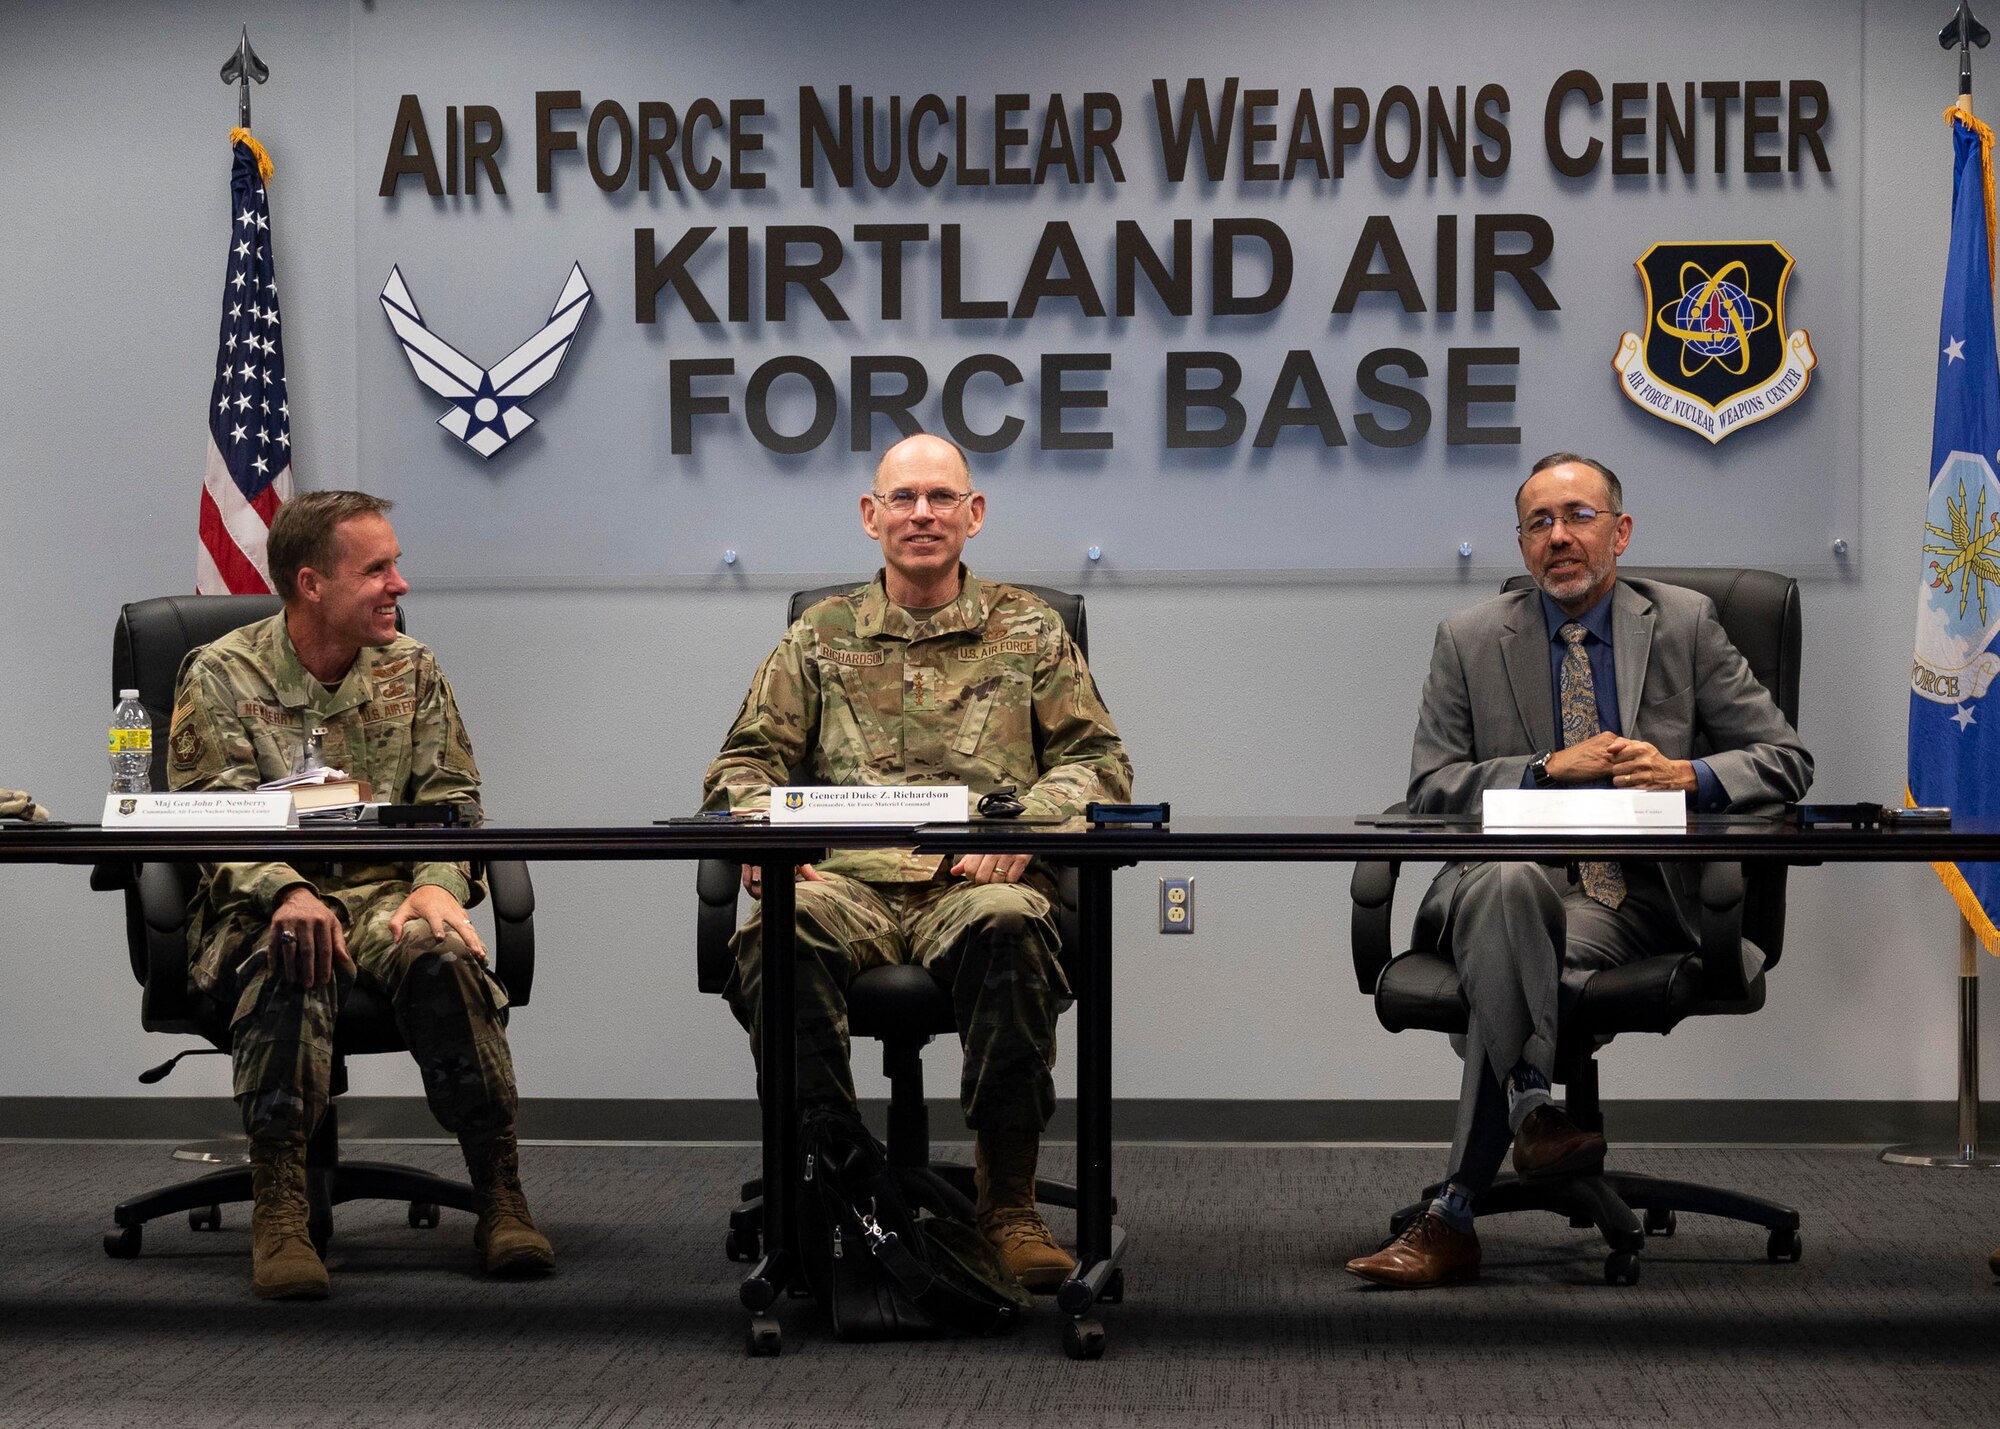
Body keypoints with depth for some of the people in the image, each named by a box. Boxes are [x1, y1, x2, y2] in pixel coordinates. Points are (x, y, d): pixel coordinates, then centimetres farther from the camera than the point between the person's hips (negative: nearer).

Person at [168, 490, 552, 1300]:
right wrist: (287, 891, -27)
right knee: (290, 964, -38)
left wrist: (439, 885, -14)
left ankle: (500, 1195, -25)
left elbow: (451, 801, 8)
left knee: (443, 954, -32)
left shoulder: (411, 671, 12)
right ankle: (278, 1209, -34)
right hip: (259, 904, -2)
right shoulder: (220, 676, 1)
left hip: (384, 892, 3)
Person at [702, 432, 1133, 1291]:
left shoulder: (1028, 631, 19)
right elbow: (744, 762, 18)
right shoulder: (820, 636, 22)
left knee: (1007, 929, -39)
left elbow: (1098, 761, 13)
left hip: (978, 884, -1)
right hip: (849, 881, 1)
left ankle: (1009, 1204, -29)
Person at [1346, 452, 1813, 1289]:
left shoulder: (1685, 625, 10)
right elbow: (1429, 789, 3)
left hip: (1632, 898, 0)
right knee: (1512, 882, -37)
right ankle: (1533, 1109, -43)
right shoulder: (1470, 640, 11)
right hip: (1505, 877, 0)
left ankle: (1454, 1214, -35)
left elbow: (1785, 761, 8)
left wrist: (1687, 775, -14)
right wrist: (1551, 769, -12)